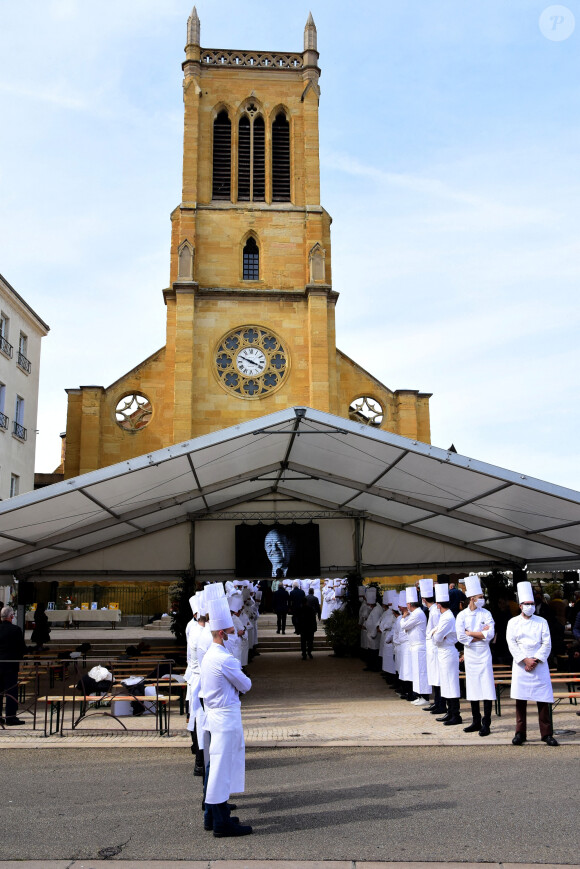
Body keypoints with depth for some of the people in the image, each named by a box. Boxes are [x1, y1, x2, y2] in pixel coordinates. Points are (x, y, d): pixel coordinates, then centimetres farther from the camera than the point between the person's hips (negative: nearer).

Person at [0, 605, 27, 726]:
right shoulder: (15, 629, -13)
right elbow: (22, 648, -9)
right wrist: (19, 656, 9)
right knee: (11, 690, 1)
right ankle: (10, 717, 2)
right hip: (11, 663, -5)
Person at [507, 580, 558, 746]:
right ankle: (520, 733, 11)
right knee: (520, 700, 1)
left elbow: (547, 644, 0)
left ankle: (546, 734, 9)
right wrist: (525, 660, -11)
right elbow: (512, 644, -1)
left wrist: (535, 660, -9)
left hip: (539, 665, 0)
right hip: (520, 665, 0)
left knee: (543, 699, -1)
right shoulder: (513, 622, 5)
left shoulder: (541, 622, 6)